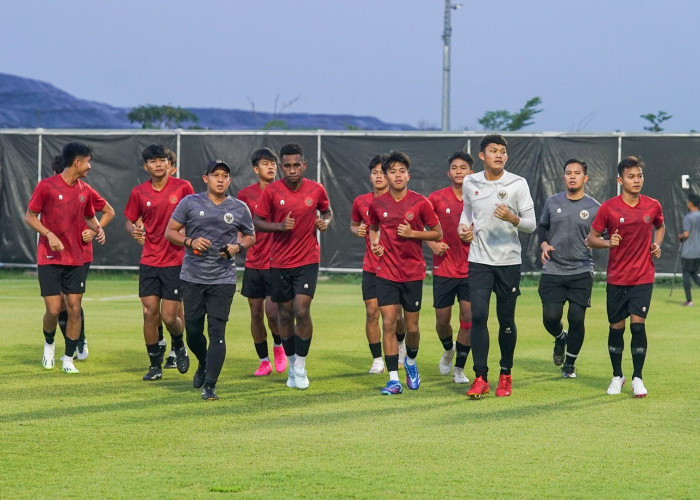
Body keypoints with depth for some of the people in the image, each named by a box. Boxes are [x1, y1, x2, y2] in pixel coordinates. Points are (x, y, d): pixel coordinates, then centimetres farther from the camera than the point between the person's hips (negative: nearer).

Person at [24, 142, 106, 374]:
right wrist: (49, 235, -18)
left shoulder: (85, 190, 6)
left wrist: (98, 229, 0)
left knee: (74, 309, 0)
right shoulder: (47, 186, -9)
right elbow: (30, 217, -4)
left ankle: (69, 359, 11)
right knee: (53, 310, -7)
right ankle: (49, 343, 24)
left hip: (76, 259, 4)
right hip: (49, 258, -4)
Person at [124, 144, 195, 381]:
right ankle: (155, 365, 12)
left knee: (169, 317, -5)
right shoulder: (139, 193, 2)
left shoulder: (183, 187, -3)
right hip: (149, 261, 2)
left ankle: (179, 346, 28)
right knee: (150, 313, -2)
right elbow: (130, 220, 12)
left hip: (176, 261, -2)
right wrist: (133, 230, -10)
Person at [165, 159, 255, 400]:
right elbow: (170, 231, 5)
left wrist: (238, 247, -5)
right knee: (193, 331, 7)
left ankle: (210, 385, -8)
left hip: (223, 279, -1)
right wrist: (189, 241, -13)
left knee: (217, 332, -10)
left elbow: (250, 236, 16)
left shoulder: (239, 208, 4)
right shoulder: (189, 203, 1)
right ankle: (204, 365, 38)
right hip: (192, 278, 1)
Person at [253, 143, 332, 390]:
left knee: (302, 311, -13)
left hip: (308, 260, -1)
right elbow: (257, 222, 0)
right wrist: (280, 226, -17)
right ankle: (291, 367, 24)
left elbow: (327, 211, 16)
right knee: (285, 314, 8)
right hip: (279, 262, 1)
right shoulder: (271, 191, -6)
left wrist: (325, 221, -6)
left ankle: (301, 367, 1)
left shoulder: (316, 190, -2)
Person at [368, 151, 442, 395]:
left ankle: (411, 361, 37)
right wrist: (374, 242, 0)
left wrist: (413, 233, -13)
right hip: (386, 272, 1)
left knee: (412, 327, 6)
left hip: (413, 272, -1)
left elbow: (437, 233, 2)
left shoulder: (420, 203, -5)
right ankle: (393, 379, -6)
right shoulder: (377, 204, 1)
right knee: (388, 323, -8)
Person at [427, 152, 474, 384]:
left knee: (469, 317, -8)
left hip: (470, 269, 0)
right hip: (443, 267, 0)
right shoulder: (437, 198, -1)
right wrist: (431, 243, -7)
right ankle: (448, 349, 39)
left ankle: (459, 368, 5)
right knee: (442, 319, 5)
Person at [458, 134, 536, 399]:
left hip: (509, 261, -1)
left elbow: (531, 225, -3)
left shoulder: (518, 184, -4)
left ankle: (505, 375, 20)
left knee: (506, 320, 5)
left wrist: (512, 218, -22)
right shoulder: (470, 183, 4)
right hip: (479, 260, 1)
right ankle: (480, 378, -8)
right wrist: (463, 227, 4)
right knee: (478, 316, -11)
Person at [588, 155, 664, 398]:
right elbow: (592, 238, 0)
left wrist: (657, 245, 3)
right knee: (616, 327, 6)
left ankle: (637, 378, 1)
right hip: (616, 278, 0)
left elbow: (660, 226, 22)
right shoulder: (608, 208, -6)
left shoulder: (653, 206, 0)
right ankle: (617, 376, 24)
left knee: (637, 323, -10)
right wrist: (608, 242, -19)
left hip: (643, 278, 0)